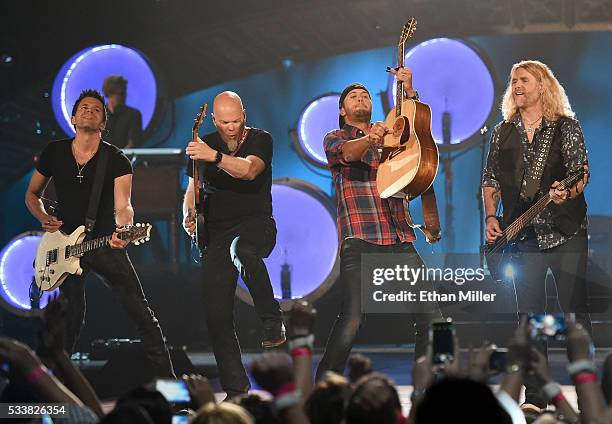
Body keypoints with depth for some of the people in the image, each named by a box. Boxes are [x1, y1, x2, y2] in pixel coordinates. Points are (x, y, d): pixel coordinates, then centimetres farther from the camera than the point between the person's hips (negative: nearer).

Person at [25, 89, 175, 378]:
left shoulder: (116, 160, -5)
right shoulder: (54, 152, 2)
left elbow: (123, 205, -18)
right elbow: (32, 194, 15)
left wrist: (122, 229, -40)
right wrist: (44, 218, -5)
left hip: (106, 244, -1)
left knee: (140, 312, -7)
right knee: (72, 318, 4)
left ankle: (166, 376, -3)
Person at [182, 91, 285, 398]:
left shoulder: (260, 140, -2)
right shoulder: (203, 146, 10)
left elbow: (248, 170, -23)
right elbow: (192, 190, 16)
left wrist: (214, 157, -39)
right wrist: (188, 216, -5)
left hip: (255, 223, -4)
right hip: (216, 232, 4)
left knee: (242, 250, -42)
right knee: (217, 314, -4)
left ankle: (272, 321, -24)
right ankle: (235, 388, 5)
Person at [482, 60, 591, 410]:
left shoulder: (566, 127, 1)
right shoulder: (503, 133, 13)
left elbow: (581, 171, -8)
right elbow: (491, 180, 17)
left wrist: (567, 193, -28)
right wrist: (491, 218, 3)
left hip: (566, 232, -3)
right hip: (524, 235, 3)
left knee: (575, 311, -5)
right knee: (530, 315, 2)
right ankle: (536, 397, 6)